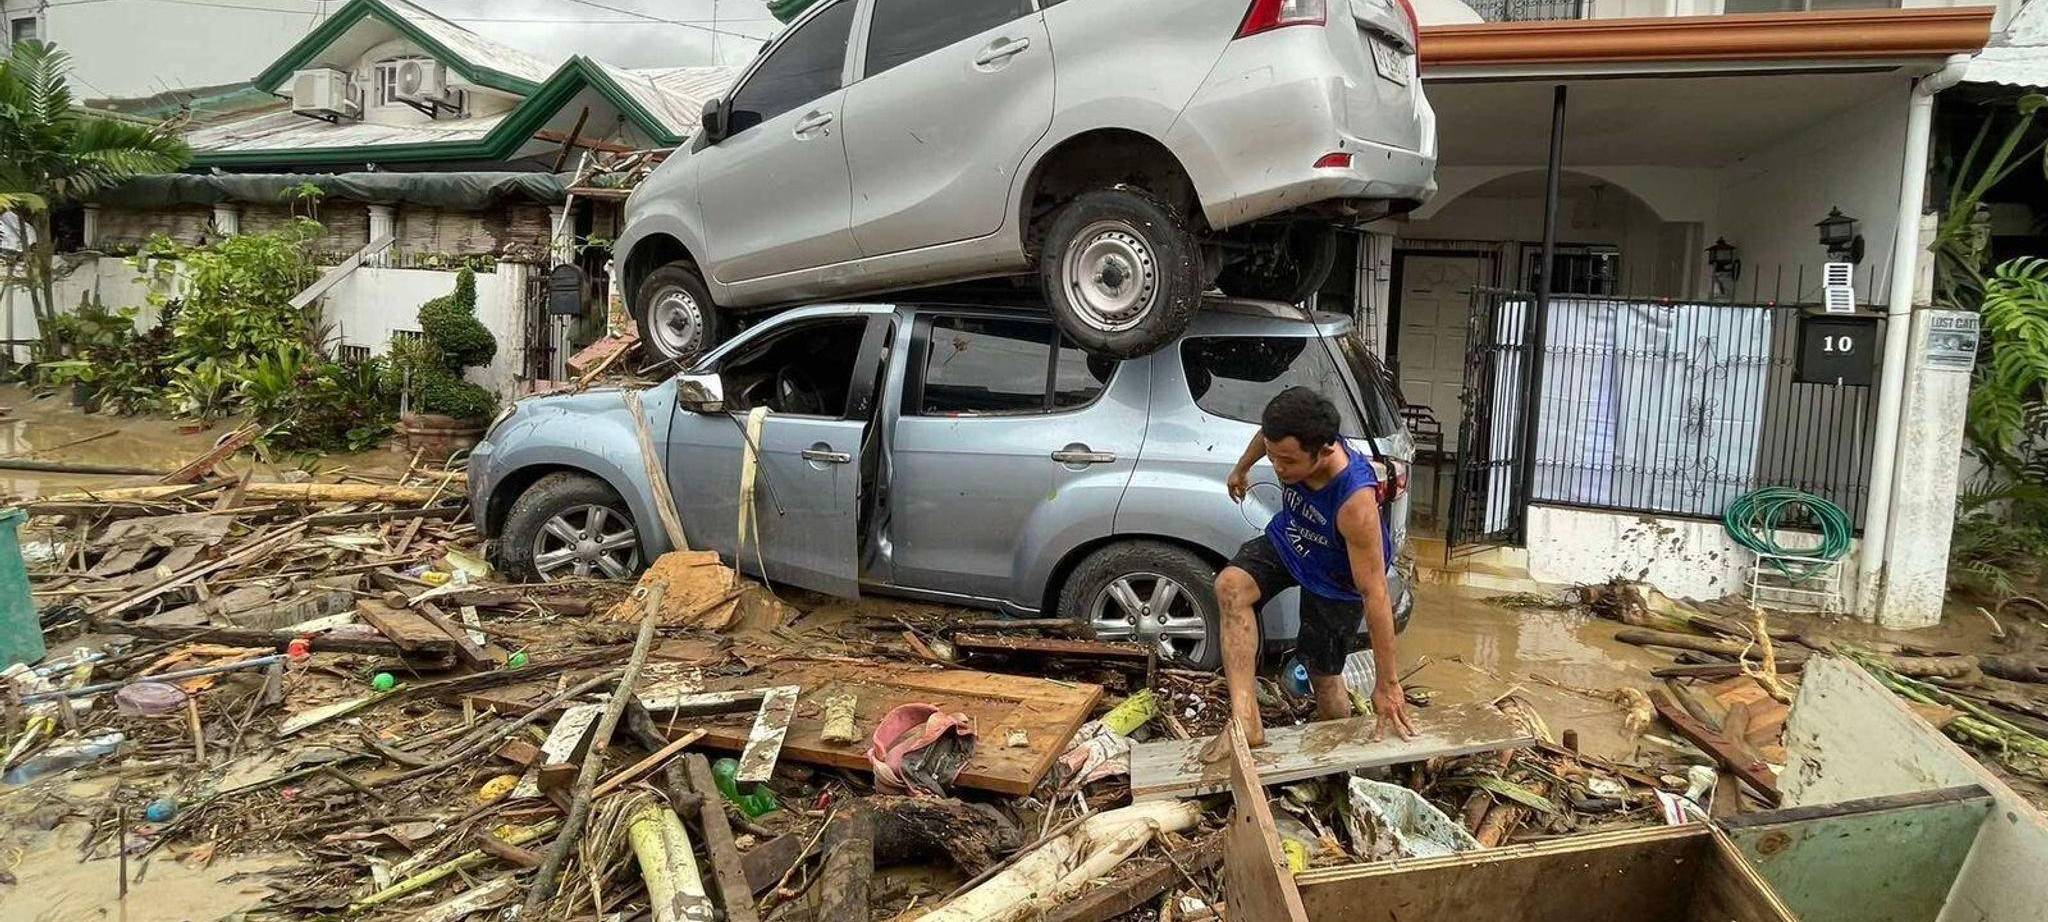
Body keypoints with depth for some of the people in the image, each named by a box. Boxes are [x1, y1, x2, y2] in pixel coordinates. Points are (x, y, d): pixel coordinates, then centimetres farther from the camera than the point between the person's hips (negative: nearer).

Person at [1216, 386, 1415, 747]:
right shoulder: (1292, 443, -28)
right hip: (1286, 540, 5)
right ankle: (1246, 721, -27)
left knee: (1323, 675, 4)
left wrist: (1388, 684, -30)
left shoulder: (1355, 501, -43)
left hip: (1334, 579, -5)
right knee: (1230, 586, -24)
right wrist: (1241, 469, 21)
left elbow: (1374, 594, -37)